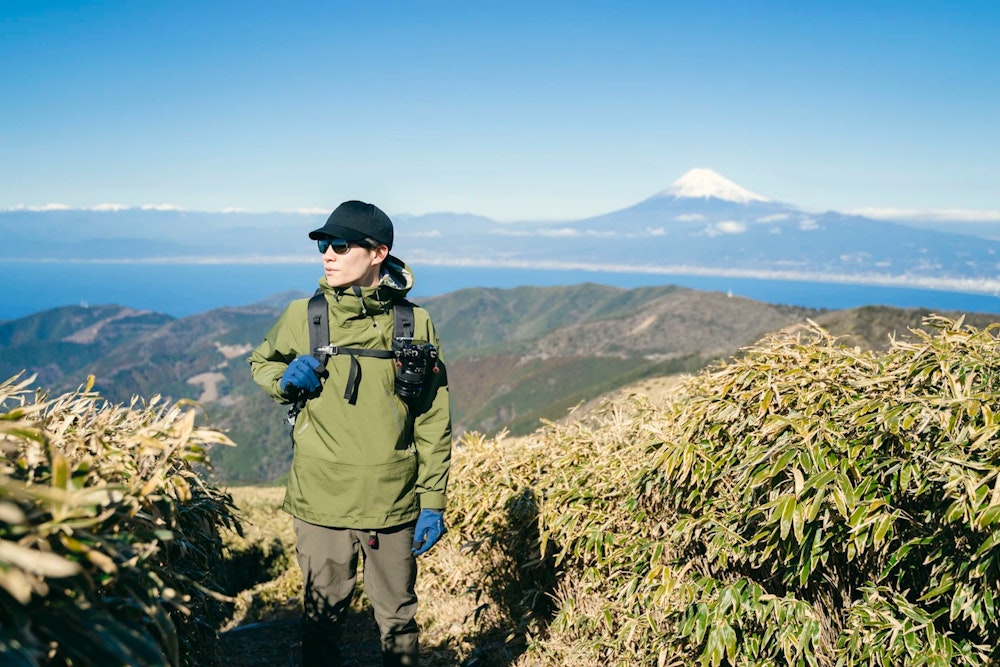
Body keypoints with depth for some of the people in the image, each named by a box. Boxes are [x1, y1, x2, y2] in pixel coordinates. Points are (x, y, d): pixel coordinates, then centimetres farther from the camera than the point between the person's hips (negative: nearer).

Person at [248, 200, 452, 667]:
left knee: (398, 616, 16)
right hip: (321, 501, 0)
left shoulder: (415, 323, -3)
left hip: (394, 503, 0)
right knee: (323, 615, 14)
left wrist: (433, 501, 0)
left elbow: (434, 422, 1)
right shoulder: (304, 315, -3)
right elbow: (260, 364, 15)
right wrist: (285, 379, -9)